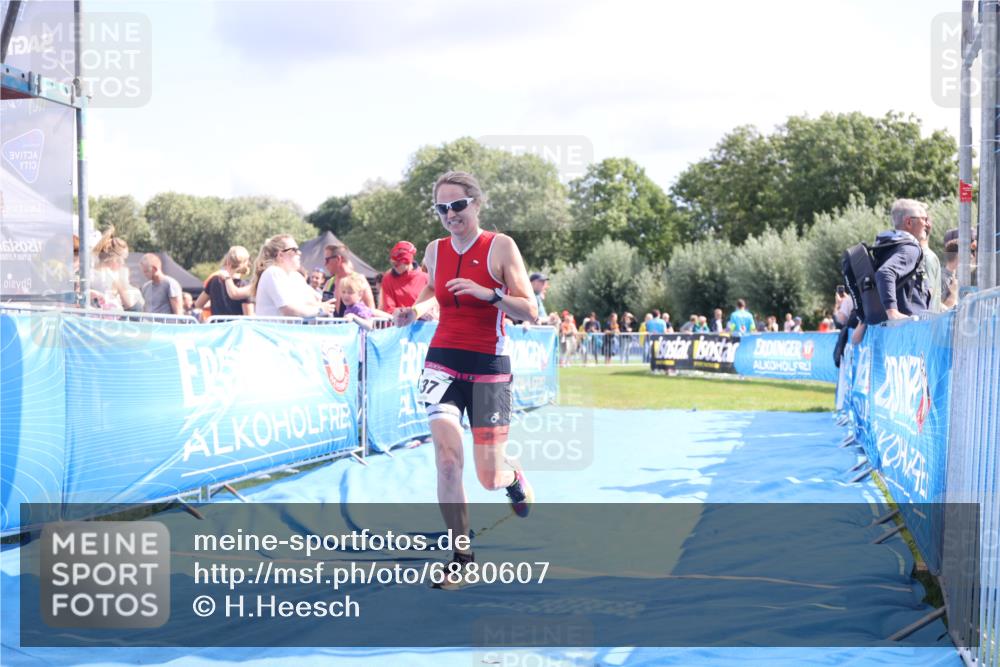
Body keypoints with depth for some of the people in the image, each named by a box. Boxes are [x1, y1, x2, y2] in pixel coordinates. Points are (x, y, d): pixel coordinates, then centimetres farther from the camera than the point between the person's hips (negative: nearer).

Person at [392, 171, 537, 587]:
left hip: (489, 367, -2)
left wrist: (489, 293, -26)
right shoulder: (435, 251, 5)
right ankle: (461, 555, -1)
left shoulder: (500, 247, -7)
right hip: (442, 362, 3)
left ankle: (513, 477, 42)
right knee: (447, 458, -16)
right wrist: (414, 311, 5)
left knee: (490, 477, 2)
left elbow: (530, 312, -11)